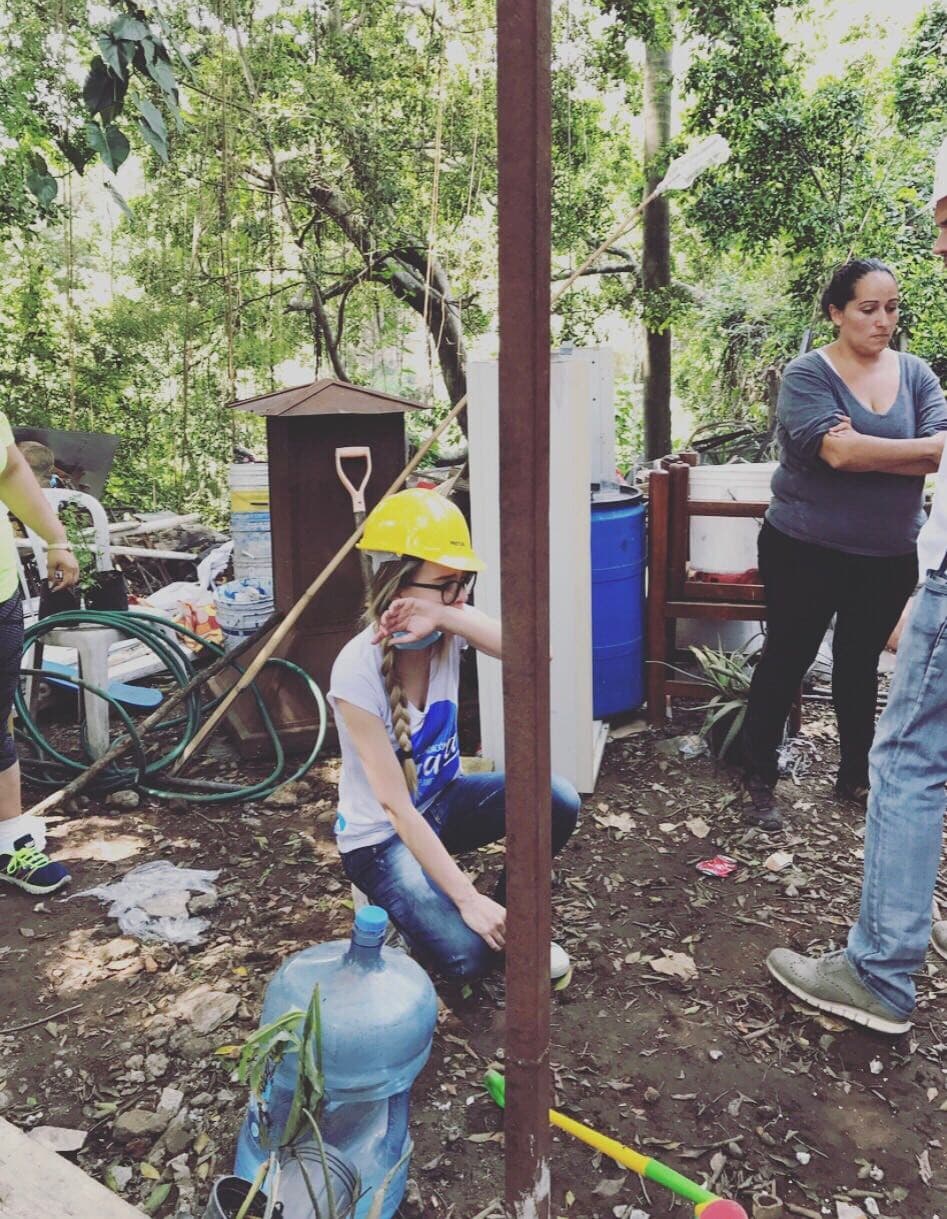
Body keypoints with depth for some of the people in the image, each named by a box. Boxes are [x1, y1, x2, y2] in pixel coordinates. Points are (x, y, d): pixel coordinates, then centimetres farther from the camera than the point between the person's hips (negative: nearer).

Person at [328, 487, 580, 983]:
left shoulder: (450, 628, -12)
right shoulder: (358, 669, -28)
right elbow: (394, 805, -27)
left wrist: (447, 616, -43)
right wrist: (466, 897, -29)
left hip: (443, 798, 5)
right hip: (381, 834, -5)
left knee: (557, 801, -21)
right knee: (466, 954, -25)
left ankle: (511, 917, 3)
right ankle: (416, 909, 10)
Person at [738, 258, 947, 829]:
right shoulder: (808, 375, -11)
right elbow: (838, 451, -26)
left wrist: (865, 450, -25)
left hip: (889, 557, 5)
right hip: (807, 552, -4)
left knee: (861, 663, 18)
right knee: (787, 658, 7)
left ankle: (856, 775, 34)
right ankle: (759, 778, 21)